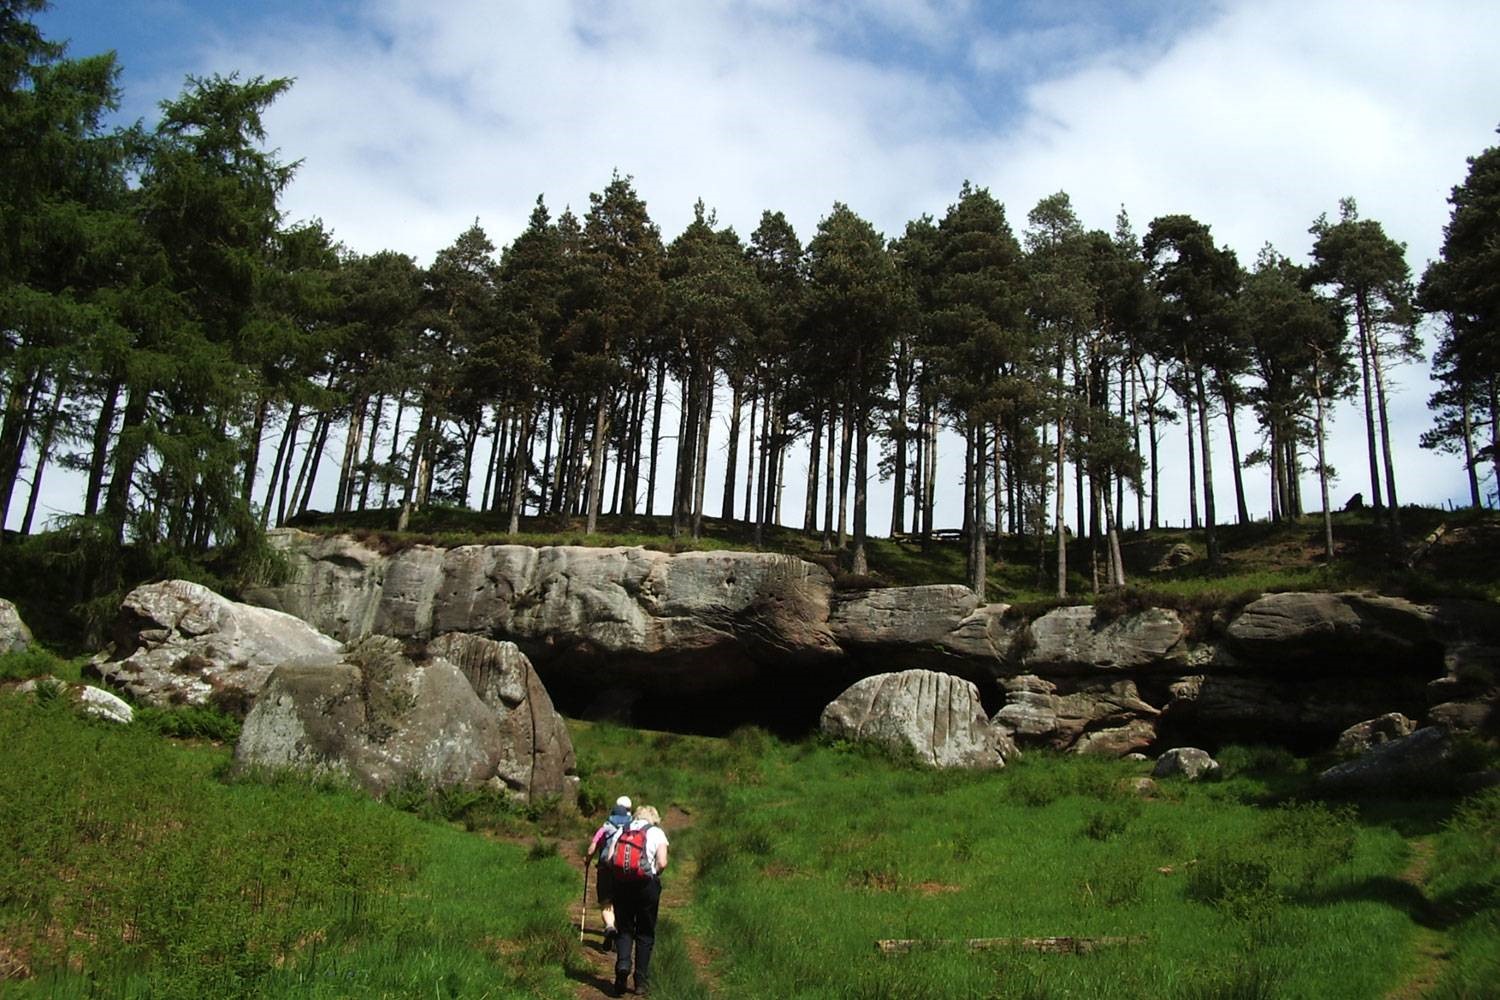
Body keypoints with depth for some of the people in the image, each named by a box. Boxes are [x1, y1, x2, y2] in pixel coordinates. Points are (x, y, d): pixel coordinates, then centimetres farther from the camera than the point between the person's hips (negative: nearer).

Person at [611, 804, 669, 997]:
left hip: (622, 883, 2)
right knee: (645, 933, 9)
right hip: (647, 885, -2)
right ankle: (641, 982, 11)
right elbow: (662, 863, -7)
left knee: (624, 929, 12)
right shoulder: (657, 832, 4)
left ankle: (622, 965, -14)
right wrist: (654, 875, 10)